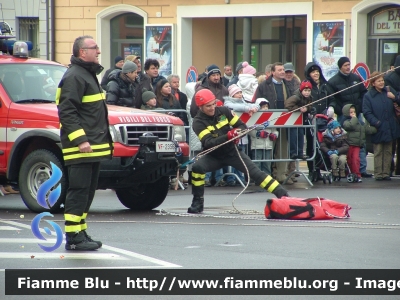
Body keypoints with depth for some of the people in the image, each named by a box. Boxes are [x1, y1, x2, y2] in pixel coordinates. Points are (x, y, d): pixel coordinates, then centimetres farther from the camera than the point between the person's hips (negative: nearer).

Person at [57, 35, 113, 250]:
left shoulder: (88, 75, 20)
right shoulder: (74, 77, -13)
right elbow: (66, 112, -21)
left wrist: (103, 140, 26)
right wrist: (80, 140, -26)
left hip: (92, 146, 10)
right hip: (79, 148, -10)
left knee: (87, 192, 12)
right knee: (79, 191, -10)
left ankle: (81, 233, 18)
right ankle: (74, 238, -9)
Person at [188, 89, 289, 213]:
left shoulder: (223, 111, -7)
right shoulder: (198, 122, -17)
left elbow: (242, 126, -2)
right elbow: (208, 143, -29)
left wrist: (237, 132, -25)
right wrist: (228, 136, -42)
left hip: (231, 152, 2)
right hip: (213, 156, -2)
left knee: (256, 172, -9)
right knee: (197, 167, -29)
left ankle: (283, 195, -7)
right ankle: (198, 202, -14)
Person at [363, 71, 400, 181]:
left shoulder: (389, 90, 6)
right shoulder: (368, 96, -5)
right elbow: (367, 113, -10)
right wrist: (376, 123, -19)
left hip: (390, 129, 4)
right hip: (378, 130, -4)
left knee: (388, 152, 8)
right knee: (378, 152, 1)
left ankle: (386, 173, 14)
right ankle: (378, 173, 6)